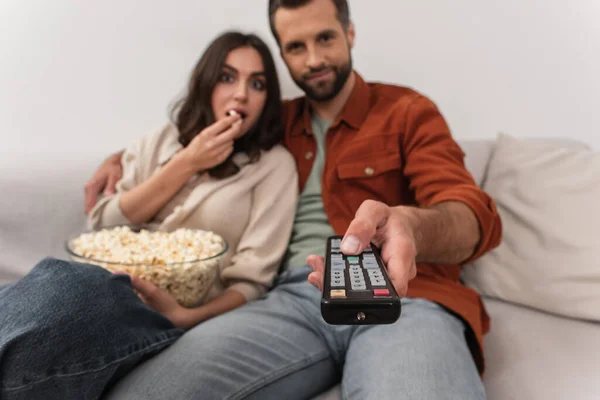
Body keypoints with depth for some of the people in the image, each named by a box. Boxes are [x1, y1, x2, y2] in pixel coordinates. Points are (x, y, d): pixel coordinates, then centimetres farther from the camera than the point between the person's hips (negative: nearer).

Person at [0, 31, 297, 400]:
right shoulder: (160, 143, 15)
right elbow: (104, 225, 3)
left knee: (60, 292, -31)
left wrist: (187, 316, -22)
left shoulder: (274, 164, 3)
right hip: (114, 291, 4)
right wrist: (187, 163, -3)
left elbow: (252, 281, -4)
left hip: (180, 316, -3)